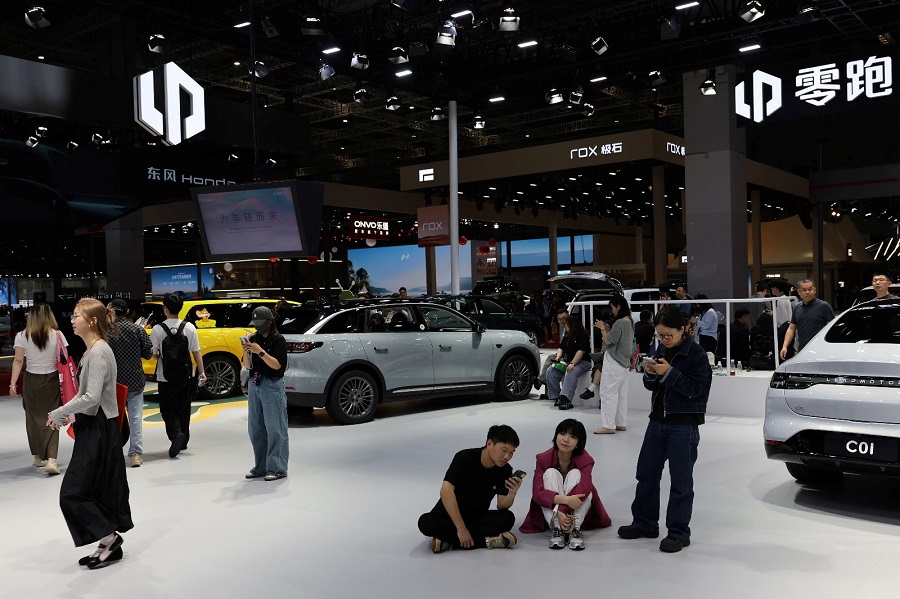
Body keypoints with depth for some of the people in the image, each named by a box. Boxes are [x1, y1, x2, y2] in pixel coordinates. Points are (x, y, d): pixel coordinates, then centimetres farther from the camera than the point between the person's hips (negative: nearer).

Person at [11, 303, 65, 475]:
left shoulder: (22, 336, -4)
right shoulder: (57, 335, -5)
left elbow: (18, 361, -5)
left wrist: (13, 383, -1)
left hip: (31, 380, 1)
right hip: (52, 380, -1)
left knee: (34, 418, 13)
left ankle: (38, 456, 23)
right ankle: (51, 459, -9)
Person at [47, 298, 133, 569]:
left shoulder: (99, 352, -19)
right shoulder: (93, 350, 11)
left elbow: (91, 397, -24)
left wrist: (58, 414, -14)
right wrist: (70, 414, 9)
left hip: (99, 430, -10)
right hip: (94, 427, 10)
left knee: (72, 492, -3)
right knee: (102, 491, 14)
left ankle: (109, 537, 6)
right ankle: (110, 545, 22)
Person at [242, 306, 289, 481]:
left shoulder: (278, 340, -5)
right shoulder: (254, 339, 11)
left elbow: (277, 365, -13)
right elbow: (247, 366, 11)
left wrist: (260, 352, -20)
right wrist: (246, 352, -8)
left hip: (272, 386, -7)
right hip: (254, 385, 7)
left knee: (274, 428, -5)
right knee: (255, 428, 9)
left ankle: (277, 468, -2)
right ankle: (261, 467, 17)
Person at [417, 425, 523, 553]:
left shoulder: (505, 470, -8)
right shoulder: (465, 458, -21)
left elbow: (501, 506, -9)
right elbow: (446, 491, -28)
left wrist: (512, 493, -32)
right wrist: (461, 528, -33)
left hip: (478, 517, 3)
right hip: (450, 512, -3)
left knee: (507, 518, -26)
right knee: (425, 522, -34)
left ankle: (450, 540, -26)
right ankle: (485, 540, -32)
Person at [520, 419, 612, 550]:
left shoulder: (585, 460, -15)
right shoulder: (543, 459, -14)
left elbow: (585, 487, -34)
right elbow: (537, 492, -27)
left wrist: (563, 509, -48)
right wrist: (565, 500, -45)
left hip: (578, 510, 0)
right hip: (551, 511, 0)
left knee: (575, 474, -25)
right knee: (551, 473, -24)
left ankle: (575, 529, -36)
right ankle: (556, 529, -37)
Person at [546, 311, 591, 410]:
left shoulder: (583, 335, -9)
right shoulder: (567, 336, 17)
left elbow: (581, 351, -19)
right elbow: (561, 348, 18)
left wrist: (572, 364, -29)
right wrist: (558, 358, -3)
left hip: (582, 362, -8)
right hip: (567, 361, 8)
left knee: (571, 373, -38)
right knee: (550, 371, -12)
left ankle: (566, 399, -48)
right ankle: (556, 397, -13)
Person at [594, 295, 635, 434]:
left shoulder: (619, 323, -19)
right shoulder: (630, 322, 10)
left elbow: (608, 341, -17)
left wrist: (602, 329, -4)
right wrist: (608, 329, 9)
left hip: (614, 362, -10)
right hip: (624, 361, 10)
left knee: (608, 392, -6)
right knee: (621, 393, 13)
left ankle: (608, 426, -6)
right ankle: (620, 423, 19)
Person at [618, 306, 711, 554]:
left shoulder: (696, 354, -11)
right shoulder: (661, 350, 9)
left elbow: (696, 389, -17)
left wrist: (669, 373, -22)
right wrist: (650, 375, -6)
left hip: (683, 425, -7)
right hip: (657, 421, 7)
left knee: (681, 481, 2)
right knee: (646, 473, 13)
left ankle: (678, 532, 13)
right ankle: (644, 523, 27)